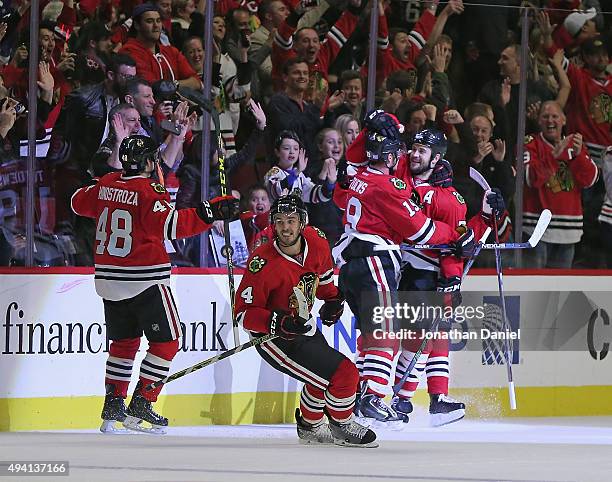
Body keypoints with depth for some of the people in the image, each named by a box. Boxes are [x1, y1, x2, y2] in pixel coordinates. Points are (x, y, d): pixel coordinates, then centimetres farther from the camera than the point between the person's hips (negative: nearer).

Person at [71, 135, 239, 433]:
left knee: (124, 341, 19)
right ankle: (140, 405, -3)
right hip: (145, 281, -7)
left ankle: (112, 406, 16)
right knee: (166, 341, 3)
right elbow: (171, 225, -27)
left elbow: (80, 202, 22)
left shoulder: (106, 185, 5)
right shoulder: (149, 191, -15)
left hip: (109, 280, 7)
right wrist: (211, 212, -29)